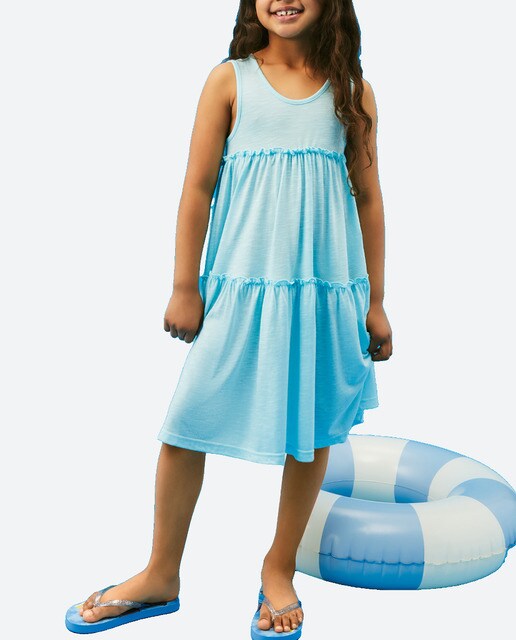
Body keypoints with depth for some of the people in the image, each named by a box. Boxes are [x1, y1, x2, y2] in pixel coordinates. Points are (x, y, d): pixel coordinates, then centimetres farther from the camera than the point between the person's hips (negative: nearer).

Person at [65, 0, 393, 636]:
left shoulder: (351, 91, 8)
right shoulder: (230, 80, 3)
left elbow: (368, 198, 10)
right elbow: (197, 187, 2)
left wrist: (375, 302, 8)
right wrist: (184, 288, -1)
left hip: (328, 286, 2)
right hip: (241, 282, -1)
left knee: (312, 428, 7)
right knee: (186, 422, 0)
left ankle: (279, 569, 28)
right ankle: (161, 573, 20)